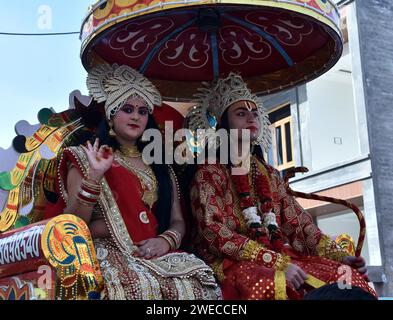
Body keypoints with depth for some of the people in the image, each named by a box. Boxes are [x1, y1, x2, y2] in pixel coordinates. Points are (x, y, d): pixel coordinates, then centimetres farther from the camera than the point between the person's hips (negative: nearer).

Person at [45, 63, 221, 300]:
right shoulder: (86, 158, 7)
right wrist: (94, 176, -15)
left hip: (155, 253, 4)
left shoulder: (159, 165, 19)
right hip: (108, 252, -4)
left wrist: (165, 240, -6)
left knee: (194, 282, -25)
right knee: (141, 285, -34)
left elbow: (178, 222, 16)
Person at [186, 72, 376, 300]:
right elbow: (216, 233, -12)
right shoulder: (209, 172, 0)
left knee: (350, 276, -18)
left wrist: (340, 255, -5)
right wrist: (277, 263, -21)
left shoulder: (269, 174, 18)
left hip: (280, 255, 6)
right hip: (233, 262, -5)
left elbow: (298, 222, 12)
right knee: (268, 285, -39)